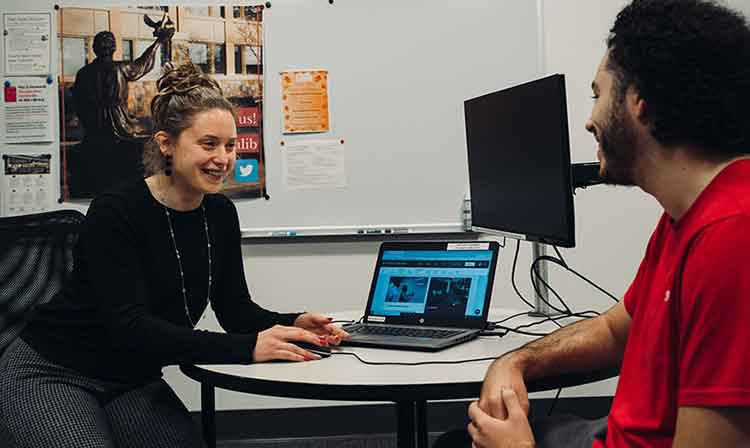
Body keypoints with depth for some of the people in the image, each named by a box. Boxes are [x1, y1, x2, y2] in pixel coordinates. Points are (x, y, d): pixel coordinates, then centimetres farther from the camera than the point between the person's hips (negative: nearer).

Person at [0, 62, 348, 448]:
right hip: (50, 376, -5)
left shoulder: (220, 213, -1)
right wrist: (247, 348, -39)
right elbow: (131, 326, -30)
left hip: (134, 383, 6)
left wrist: (292, 325, -20)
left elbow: (234, 307, 1)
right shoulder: (115, 213, -21)